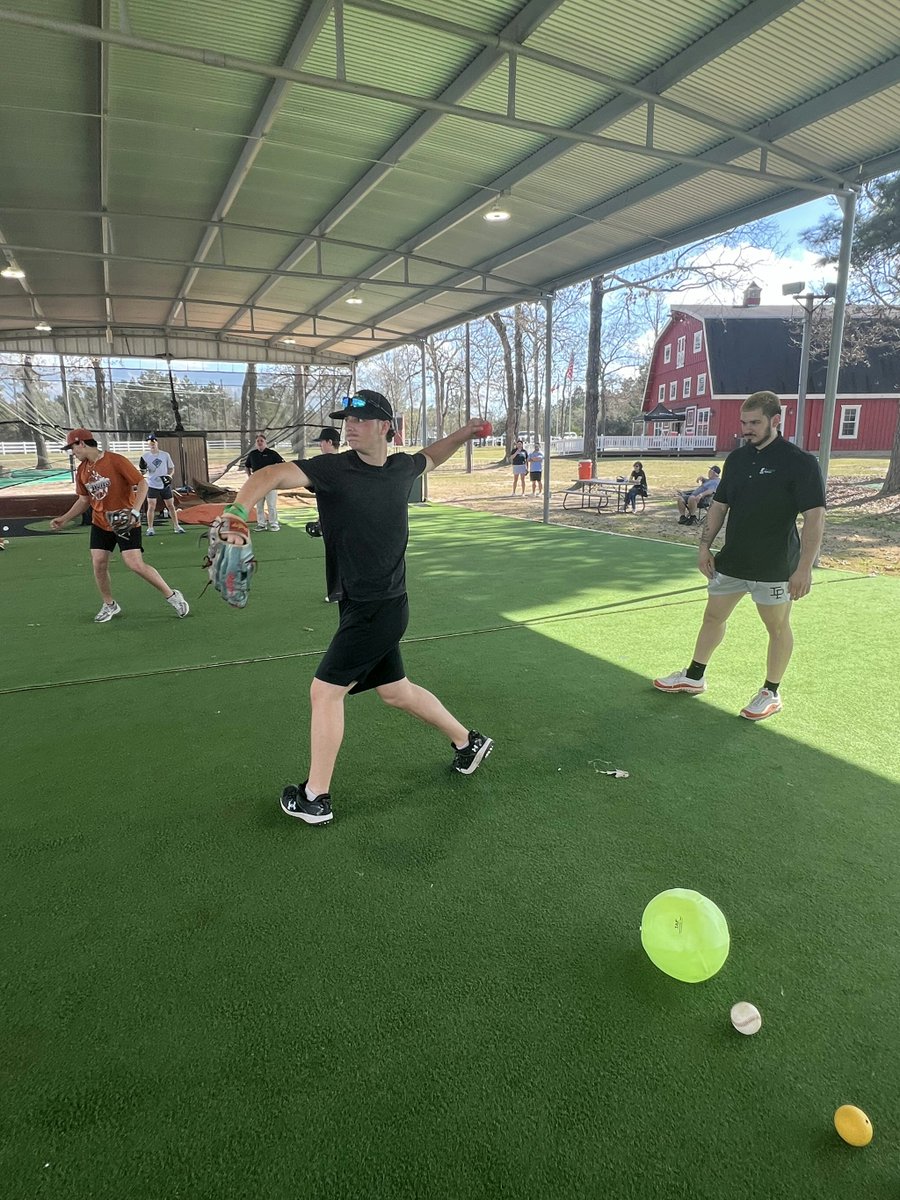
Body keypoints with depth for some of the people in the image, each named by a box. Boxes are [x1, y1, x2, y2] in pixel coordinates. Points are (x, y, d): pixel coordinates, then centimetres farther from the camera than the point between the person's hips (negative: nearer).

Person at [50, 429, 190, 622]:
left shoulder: (116, 461, -14)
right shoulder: (82, 470, 8)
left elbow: (142, 483, -16)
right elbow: (84, 500, 19)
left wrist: (135, 511, -26)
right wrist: (64, 519, 12)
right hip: (100, 523, 6)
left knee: (136, 564, -14)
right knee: (98, 564, -1)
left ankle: (172, 595, 1)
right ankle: (109, 606, 18)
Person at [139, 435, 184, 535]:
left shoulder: (165, 455, 1)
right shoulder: (145, 456, -1)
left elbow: (171, 468, 9)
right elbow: (142, 473, 2)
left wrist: (169, 475, -11)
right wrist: (143, 469, -21)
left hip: (165, 485, 1)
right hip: (152, 486, -1)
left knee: (171, 506, 6)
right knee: (151, 507, -5)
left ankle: (176, 526, 15)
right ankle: (150, 528, 3)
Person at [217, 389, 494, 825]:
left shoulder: (403, 467, -3)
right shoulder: (333, 468, -6)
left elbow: (430, 457, 23)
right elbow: (271, 474, -21)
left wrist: (465, 432, 16)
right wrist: (238, 511, -37)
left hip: (381, 608, -4)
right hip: (363, 607, 4)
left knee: (325, 691, -4)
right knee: (395, 691, 17)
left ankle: (315, 798, 13)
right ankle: (468, 741, 39)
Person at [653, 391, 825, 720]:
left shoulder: (800, 463, -14)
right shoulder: (736, 458, 5)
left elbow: (815, 517, -16)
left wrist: (804, 567, -22)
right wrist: (705, 545, 5)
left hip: (774, 567, -6)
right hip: (731, 561, 6)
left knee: (778, 627, 8)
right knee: (713, 616, 14)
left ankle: (771, 693, 23)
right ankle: (694, 677, 29)